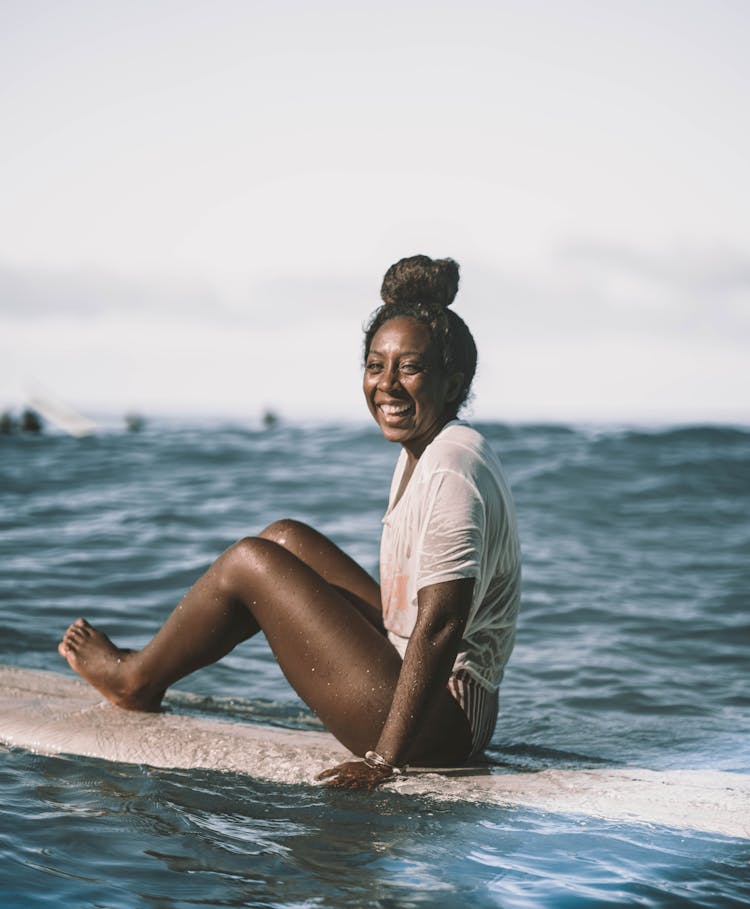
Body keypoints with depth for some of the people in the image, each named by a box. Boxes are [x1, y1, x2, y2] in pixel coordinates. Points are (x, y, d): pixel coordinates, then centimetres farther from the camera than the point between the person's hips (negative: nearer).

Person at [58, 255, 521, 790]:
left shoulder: (451, 469, -21)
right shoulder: (420, 452, 10)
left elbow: (440, 626, -26)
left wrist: (383, 761, -25)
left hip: (440, 722, -10)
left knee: (252, 561, -5)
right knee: (287, 538, 14)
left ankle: (137, 677, 17)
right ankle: (151, 669, 23)